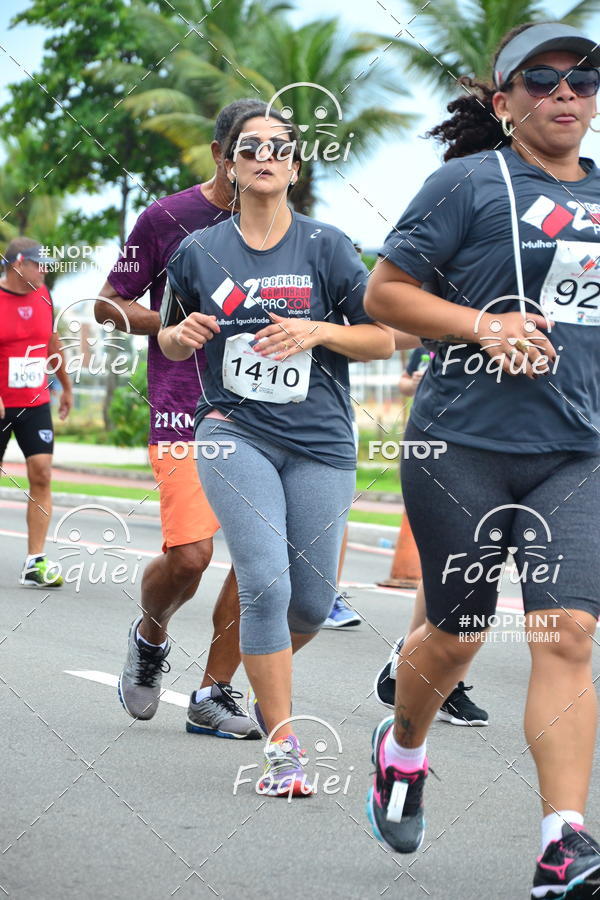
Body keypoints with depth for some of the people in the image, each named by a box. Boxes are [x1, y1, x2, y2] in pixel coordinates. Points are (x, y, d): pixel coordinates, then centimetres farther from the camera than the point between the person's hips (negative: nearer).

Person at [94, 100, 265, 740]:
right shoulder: (167, 218, -1)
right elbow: (109, 305, 3)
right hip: (185, 410, -4)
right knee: (188, 555, -14)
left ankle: (213, 694, 8)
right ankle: (149, 637, 21)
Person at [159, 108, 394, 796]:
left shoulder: (325, 246, 2)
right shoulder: (198, 253, 6)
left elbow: (384, 339, 4)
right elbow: (169, 338, 20)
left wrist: (316, 331, -12)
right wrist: (183, 335, -3)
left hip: (320, 441, 1)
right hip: (235, 433, -1)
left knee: (312, 601, 5)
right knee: (266, 583, -17)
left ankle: (267, 675, 39)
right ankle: (283, 749, -9)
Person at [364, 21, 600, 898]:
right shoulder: (470, 182, -1)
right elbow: (384, 292, -2)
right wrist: (482, 325, -15)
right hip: (463, 443, -3)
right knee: (457, 630, 7)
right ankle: (402, 750, 39)